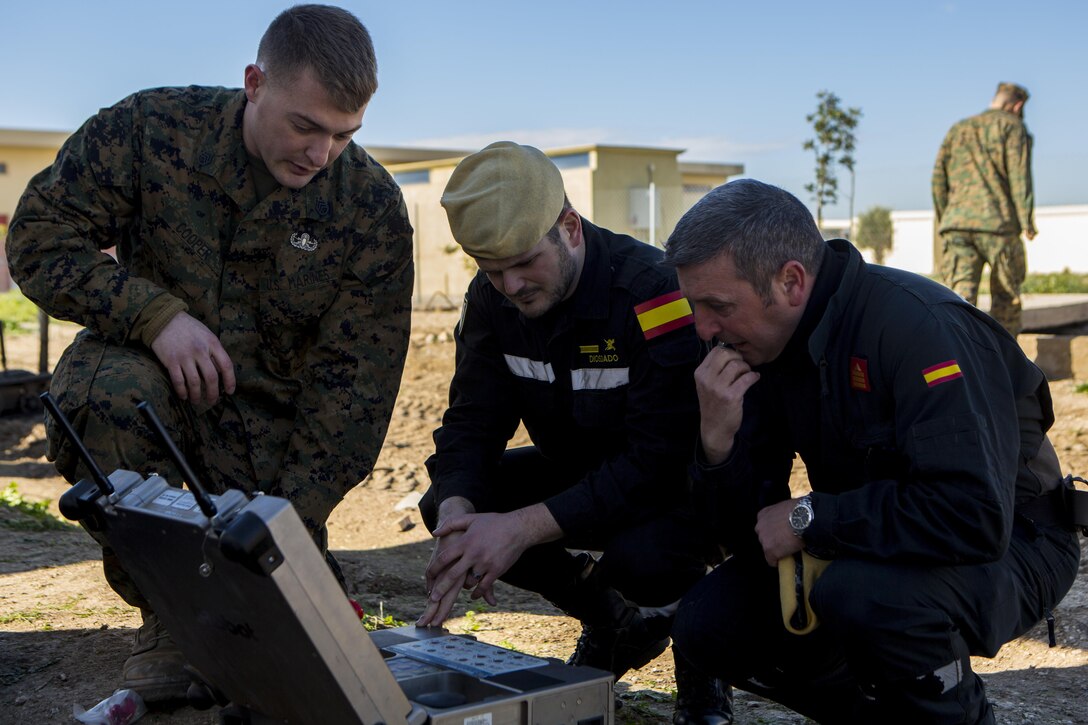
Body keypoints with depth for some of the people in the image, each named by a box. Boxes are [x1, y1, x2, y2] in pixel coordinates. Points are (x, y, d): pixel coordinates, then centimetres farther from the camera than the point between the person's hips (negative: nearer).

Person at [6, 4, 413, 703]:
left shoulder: (372, 206, -11)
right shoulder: (149, 130, -12)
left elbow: (356, 377, -13)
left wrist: (292, 516, -20)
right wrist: (156, 313, -26)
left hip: (265, 426, 0)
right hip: (147, 372, 0)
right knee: (115, 388, -36)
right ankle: (165, 614, -14)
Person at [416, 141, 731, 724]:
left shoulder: (653, 293, -29)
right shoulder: (492, 299, -8)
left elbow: (660, 460, -33)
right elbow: (472, 423, -8)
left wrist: (524, 527, -38)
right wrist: (457, 512, -31)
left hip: (679, 485, -7)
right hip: (578, 472, 7)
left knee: (641, 557, -39)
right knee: (447, 504, -14)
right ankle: (613, 625, 7)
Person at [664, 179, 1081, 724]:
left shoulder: (916, 324, -27)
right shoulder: (760, 348, -5)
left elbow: (975, 515, -36)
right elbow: (751, 536, -4)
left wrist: (811, 519, -27)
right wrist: (717, 441, -24)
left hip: (1008, 543, -7)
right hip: (862, 549, 7)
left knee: (859, 591, -36)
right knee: (707, 624, -7)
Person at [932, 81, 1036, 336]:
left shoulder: (957, 130, 21)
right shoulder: (1012, 126, 6)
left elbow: (939, 180, 16)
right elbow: (1019, 174, -6)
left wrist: (944, 221, 21)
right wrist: (1027, 221, -8)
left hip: (957, 223, 4)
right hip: (997, 222, -3)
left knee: (961, 295, -5)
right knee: (1006, 296, 10)